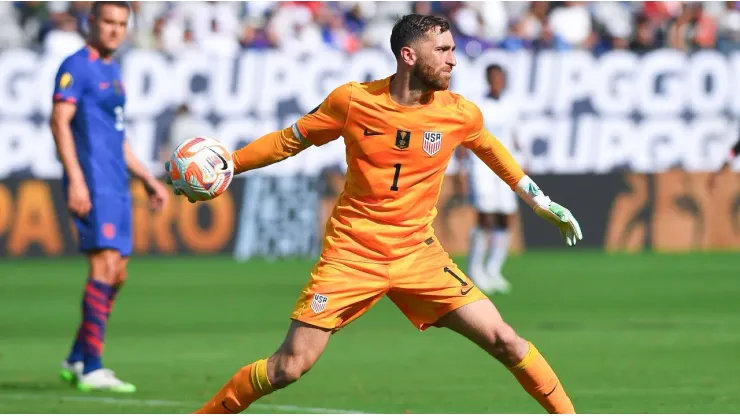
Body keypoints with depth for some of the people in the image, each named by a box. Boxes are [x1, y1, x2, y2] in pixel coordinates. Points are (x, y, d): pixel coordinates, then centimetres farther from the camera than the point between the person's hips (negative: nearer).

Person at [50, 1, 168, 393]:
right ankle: (91, 368, -17)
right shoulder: (76, 67, -6)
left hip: (117, 187, 9)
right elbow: (59, 121, -15)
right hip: (92, 184, -9)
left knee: (116, 274, 9)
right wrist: (75, 178, -24)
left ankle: (77, 359, 18)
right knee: (105, 264, -16)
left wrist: (148, 178, 27)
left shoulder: (111, 72, 21)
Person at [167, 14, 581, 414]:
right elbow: (288, 141, 5)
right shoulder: (352, 101, -10)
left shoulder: (461, 114, -5)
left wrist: (544, 204, 23)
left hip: (418, 254, 2)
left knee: (504, 340, -8)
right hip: (351, 255, -2)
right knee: (289, 366, -7)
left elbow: (492, 150, 18)